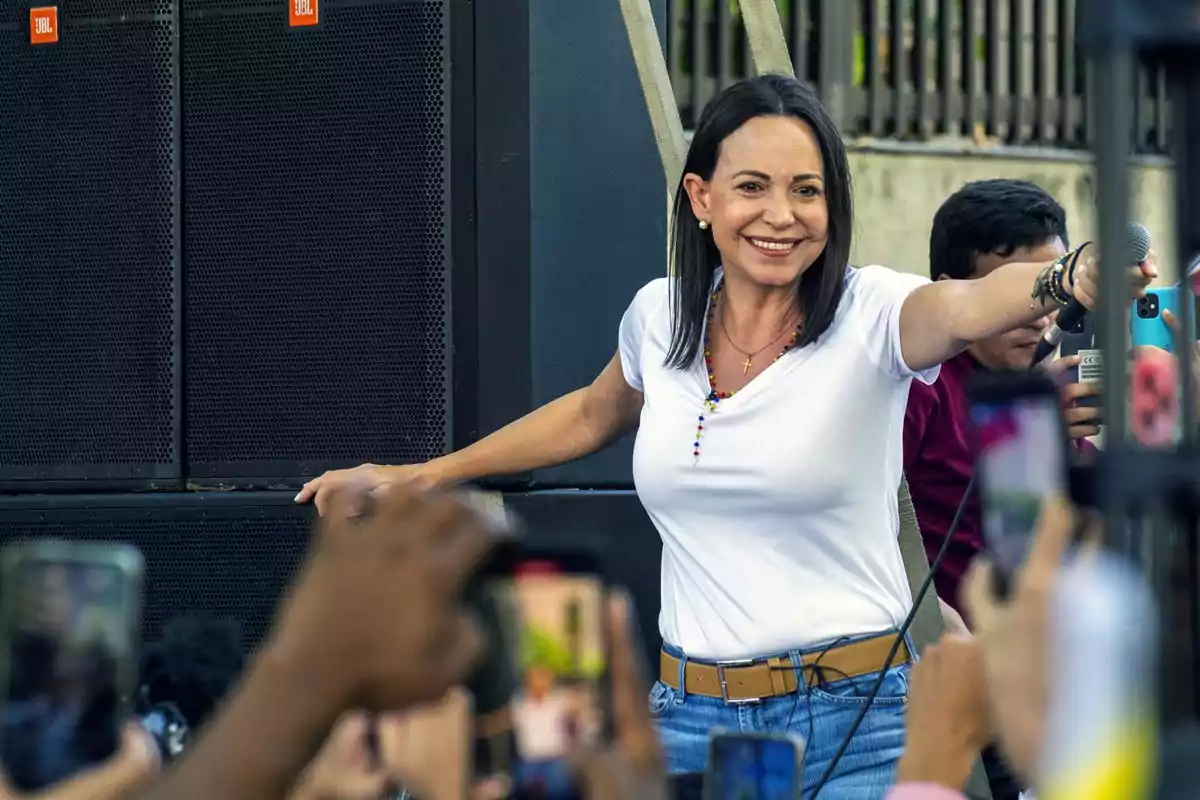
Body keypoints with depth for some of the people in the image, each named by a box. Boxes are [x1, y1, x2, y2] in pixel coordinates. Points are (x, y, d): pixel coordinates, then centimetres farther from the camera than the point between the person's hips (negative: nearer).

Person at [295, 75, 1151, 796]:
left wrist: (1067, 279, -56)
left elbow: (965, 309, -34)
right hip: (690, 716, 4)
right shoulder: (660, 314, 5)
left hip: (852, 722, -4)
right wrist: (425, 474, 29)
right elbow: (594, 414, 27)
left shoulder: (871, 316, -10)